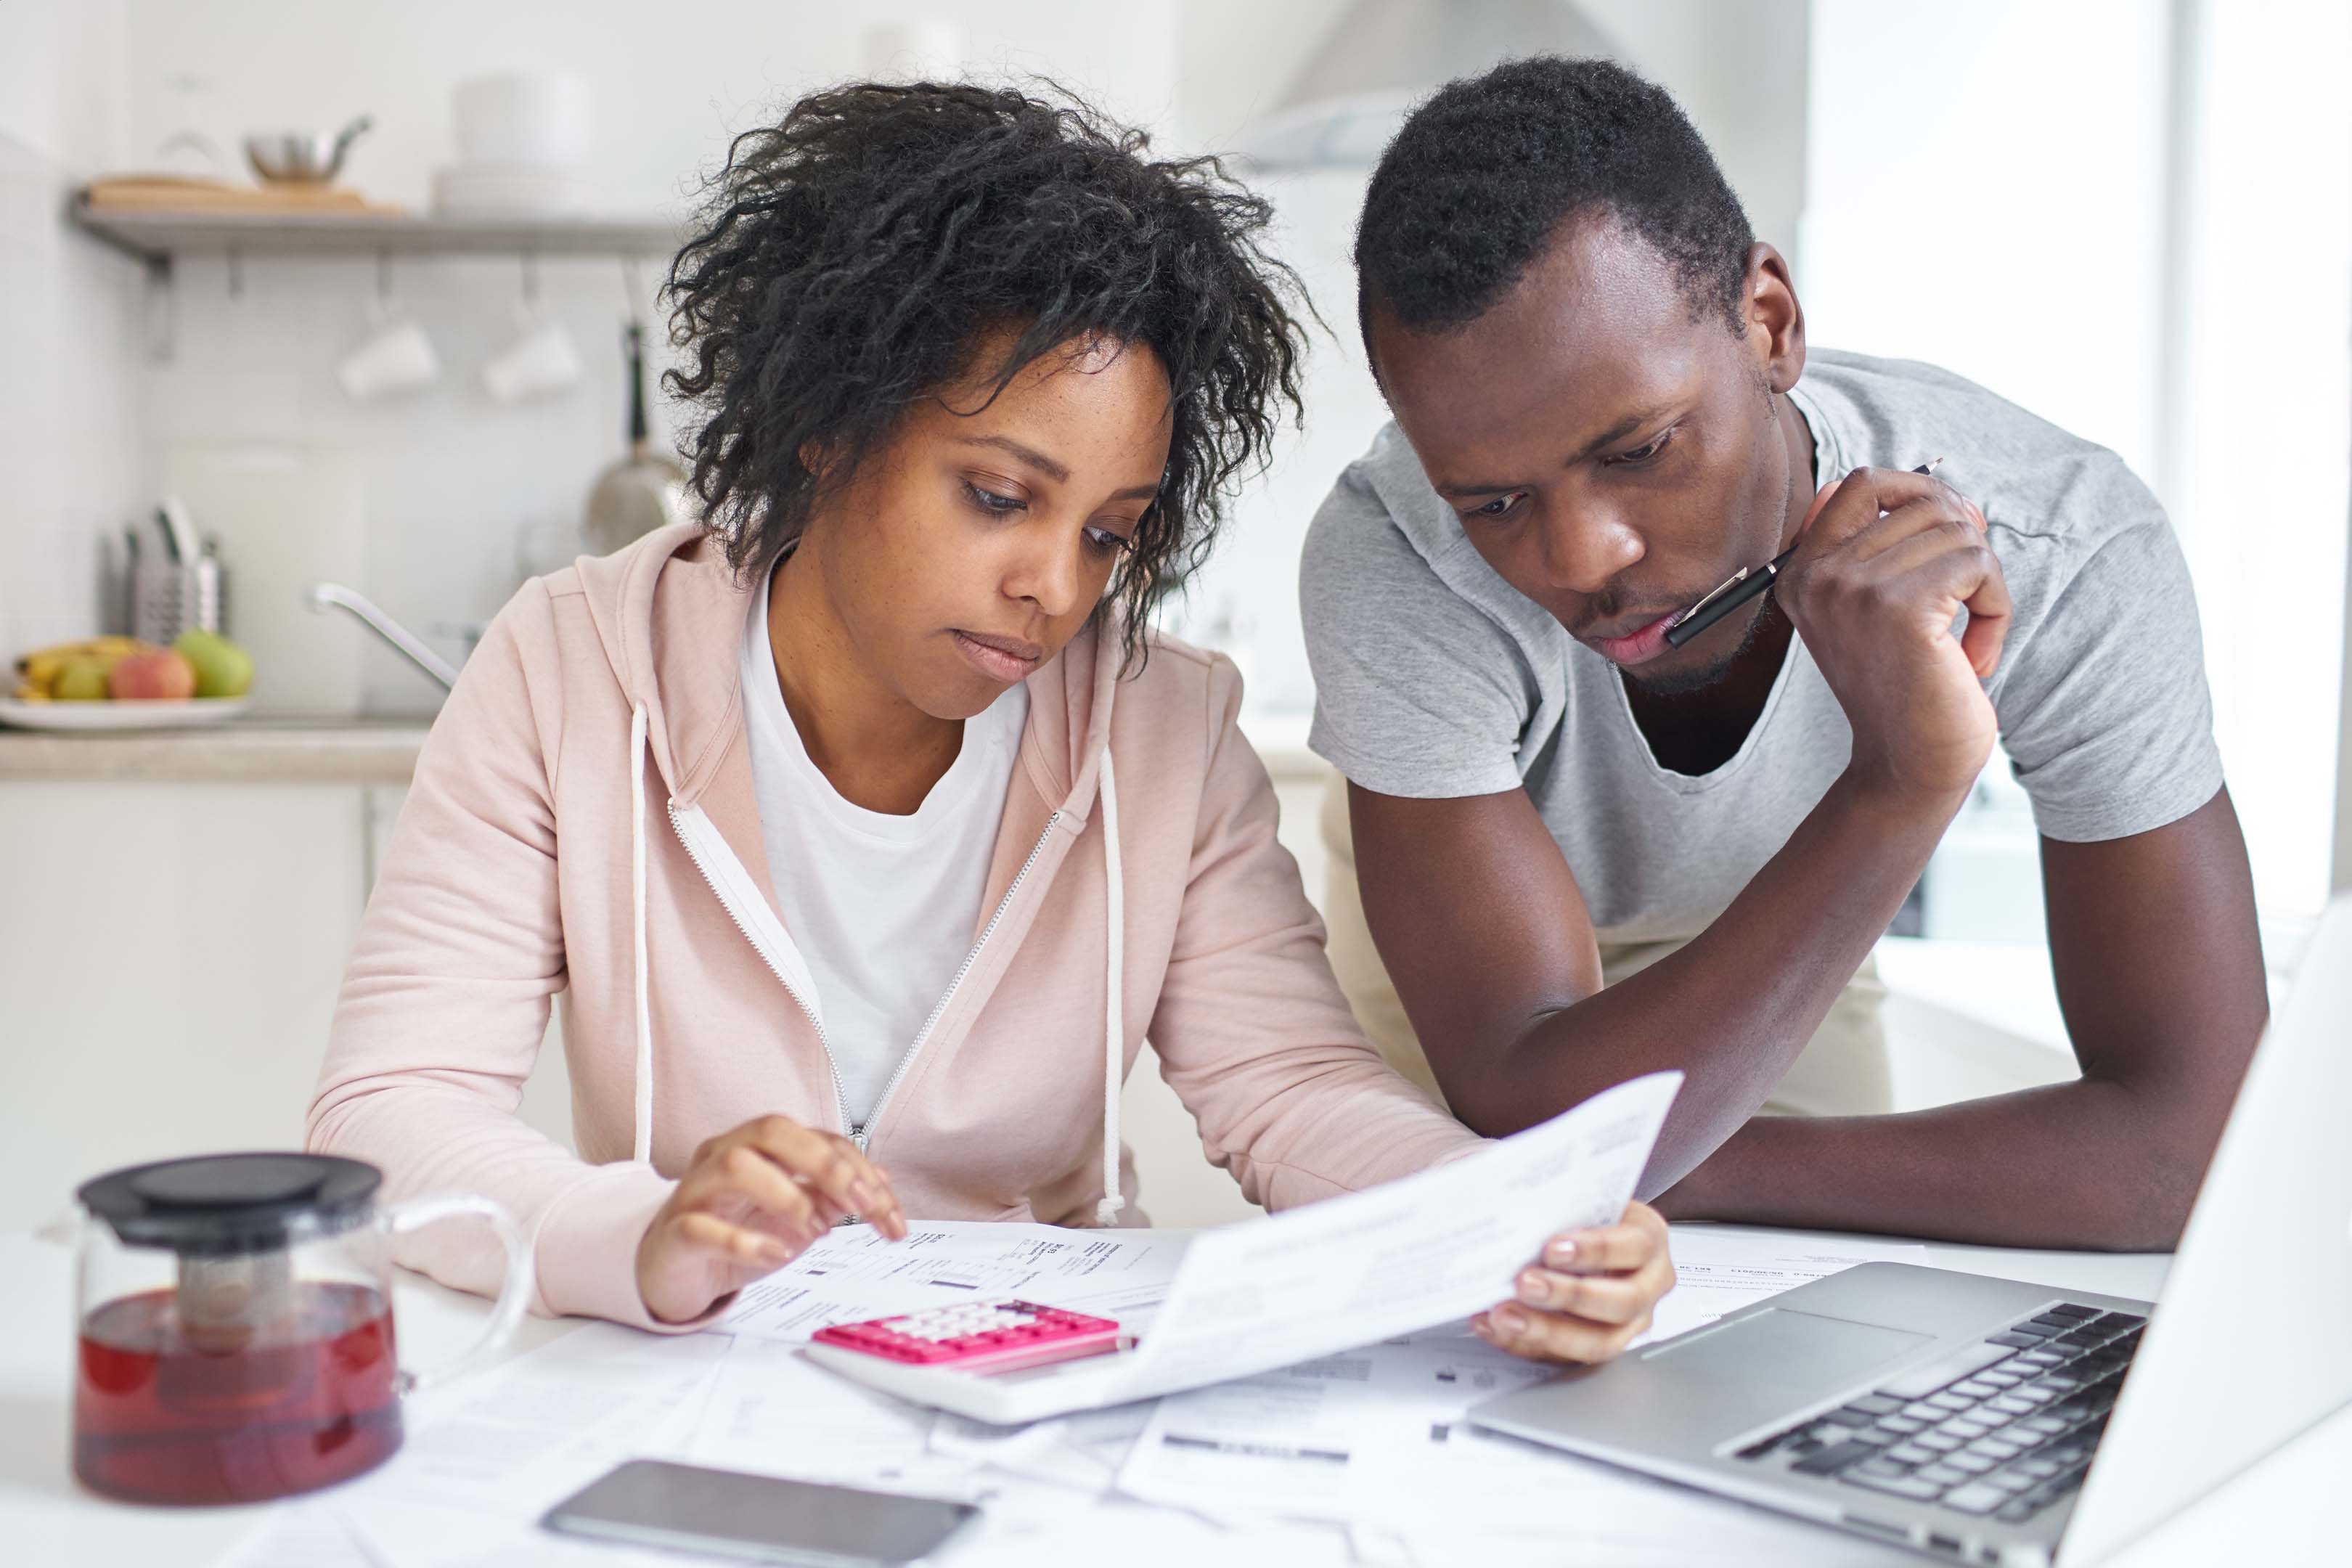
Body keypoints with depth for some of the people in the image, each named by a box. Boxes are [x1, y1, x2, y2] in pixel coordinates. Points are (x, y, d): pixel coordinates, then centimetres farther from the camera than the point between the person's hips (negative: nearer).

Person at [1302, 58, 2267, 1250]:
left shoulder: (2068, 558, -35)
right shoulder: (1392, 567, -40)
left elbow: (2194, 1141, -33)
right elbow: (1530, 1131, -43)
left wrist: (1659, 1167, -36)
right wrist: (1894, 783, -54)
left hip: (1779, 933, 1)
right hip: (1466, 934, -1)